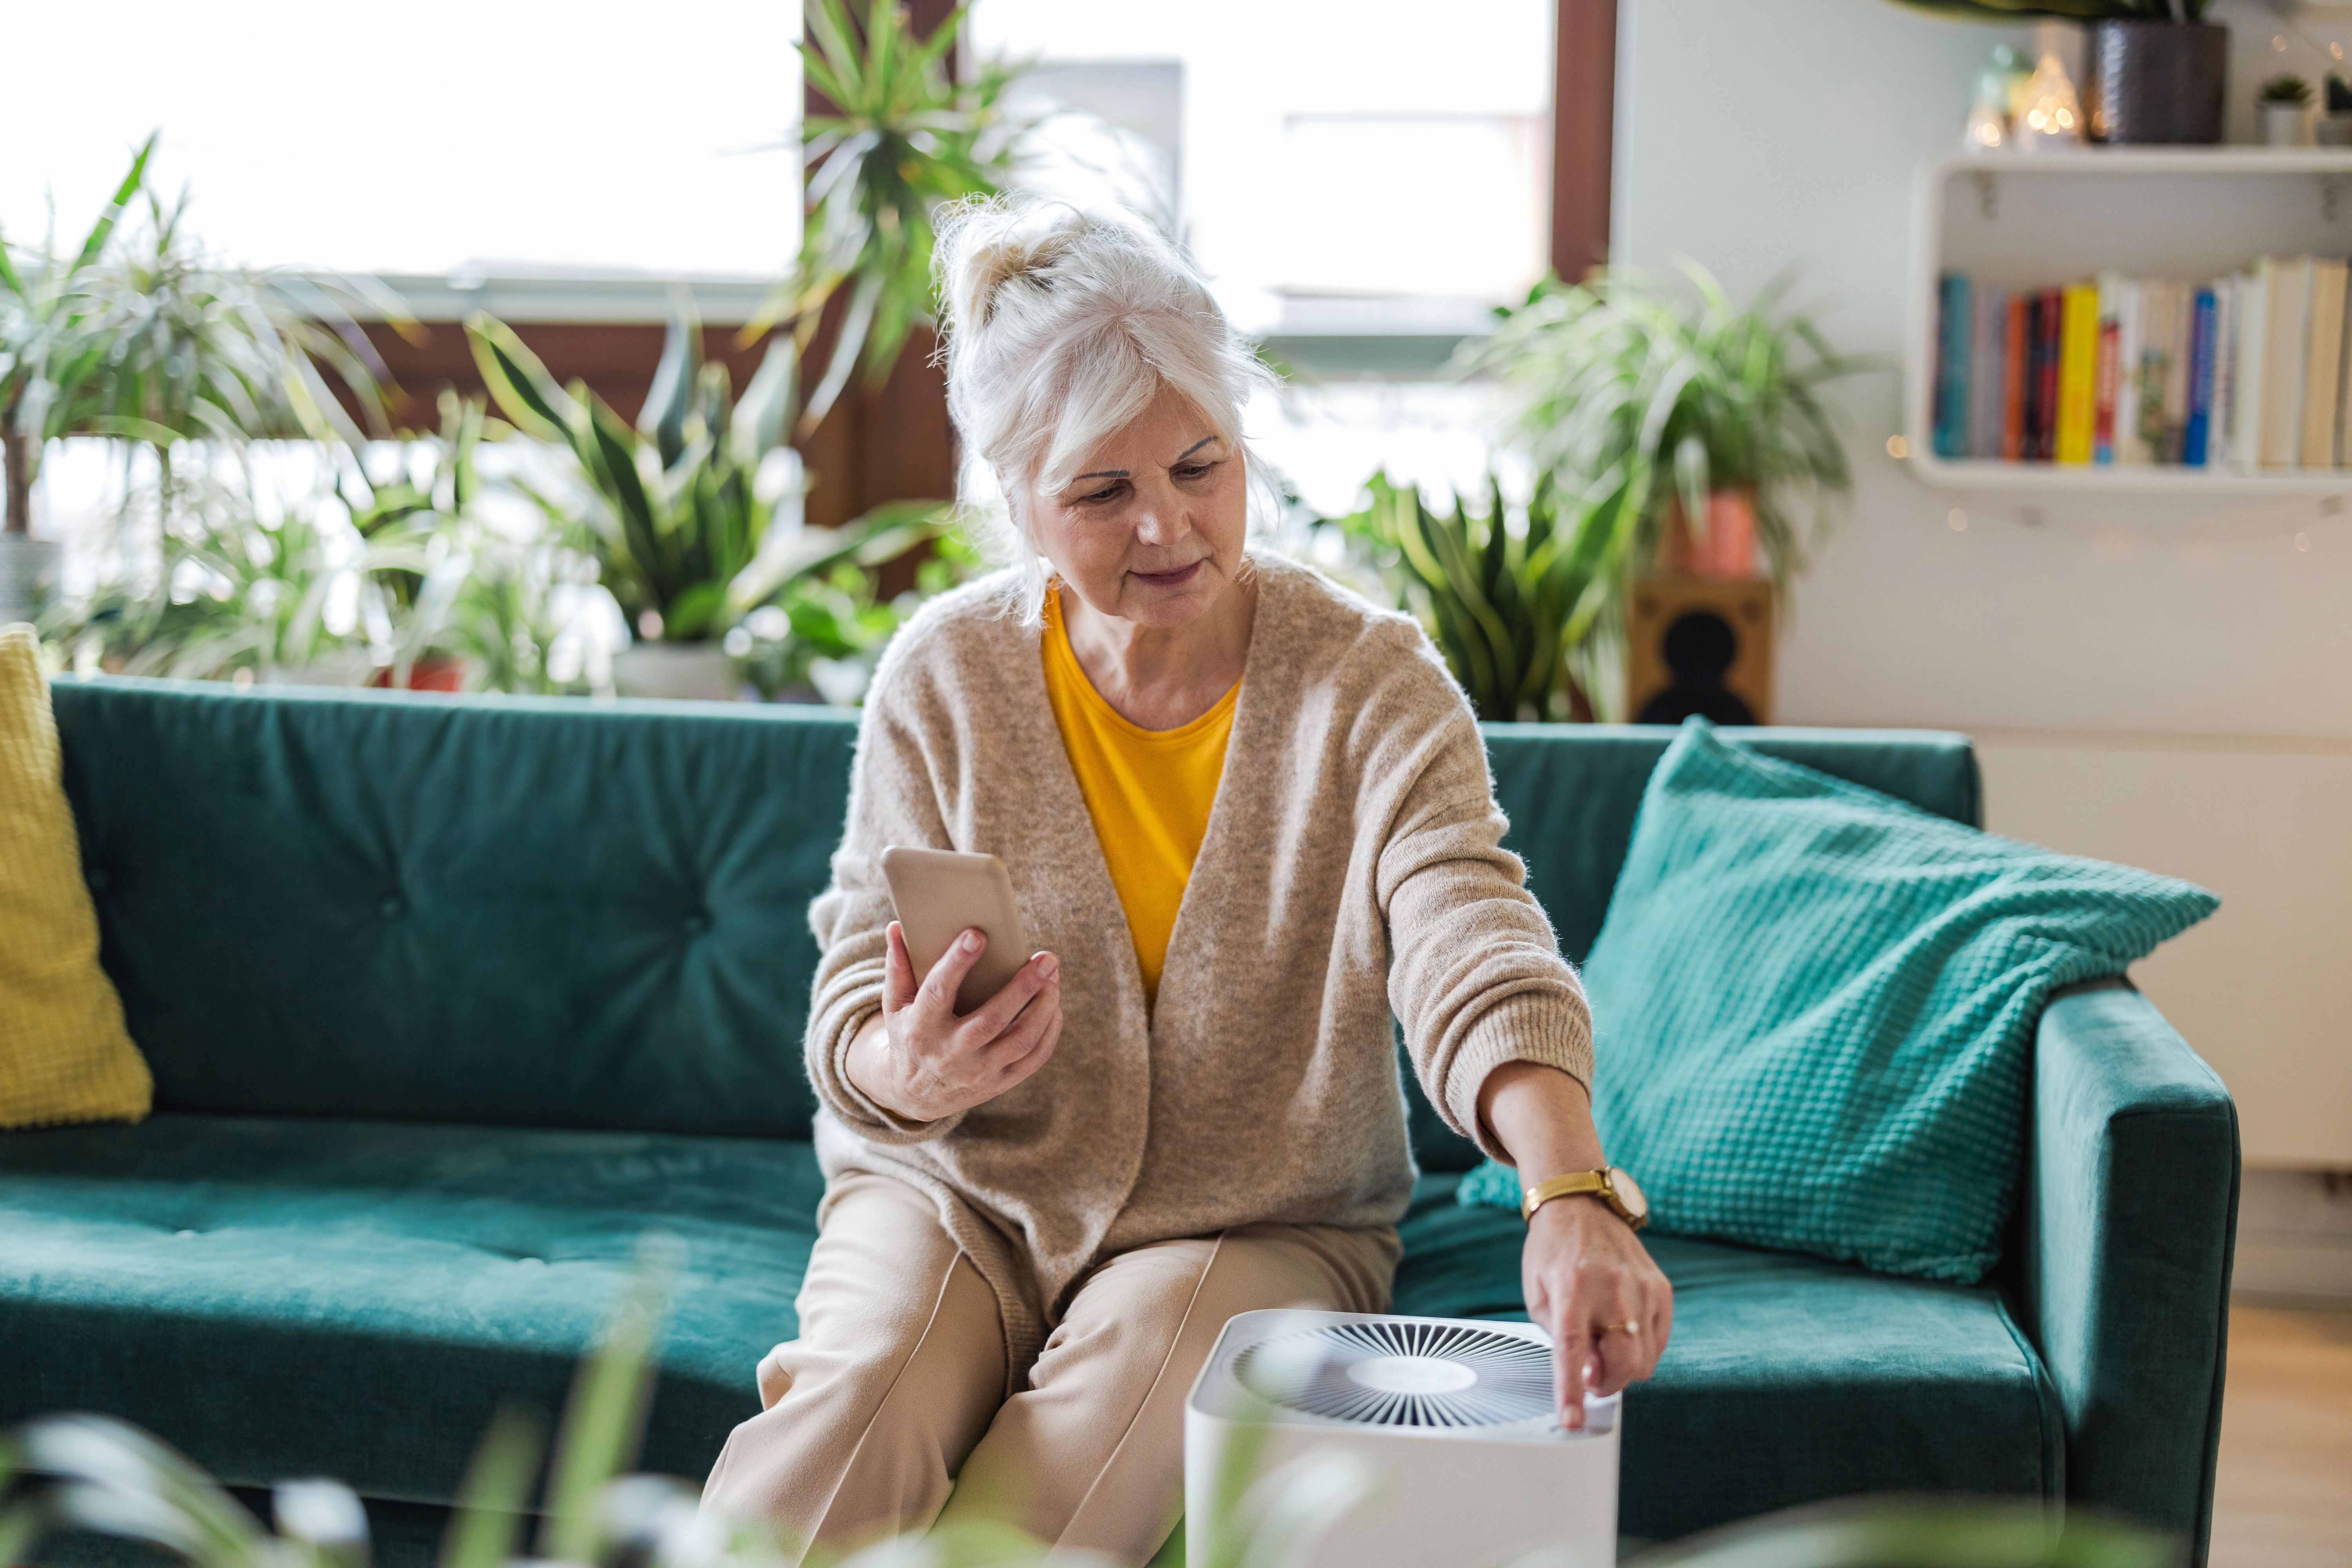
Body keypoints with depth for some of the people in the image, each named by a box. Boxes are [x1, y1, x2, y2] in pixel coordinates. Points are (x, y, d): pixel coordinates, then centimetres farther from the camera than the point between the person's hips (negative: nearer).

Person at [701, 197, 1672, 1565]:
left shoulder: (1371, 683, -9)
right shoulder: (946, 677, -5)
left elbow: (1475, 956, -25)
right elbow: (852, 1026, -4)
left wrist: (1572, 1192, -45)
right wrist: (910, 1076, -30)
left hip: (1258, 1225, 0)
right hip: (961, 1194, 1)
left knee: (1107, 1428, -31)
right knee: (851, 1420, -30)